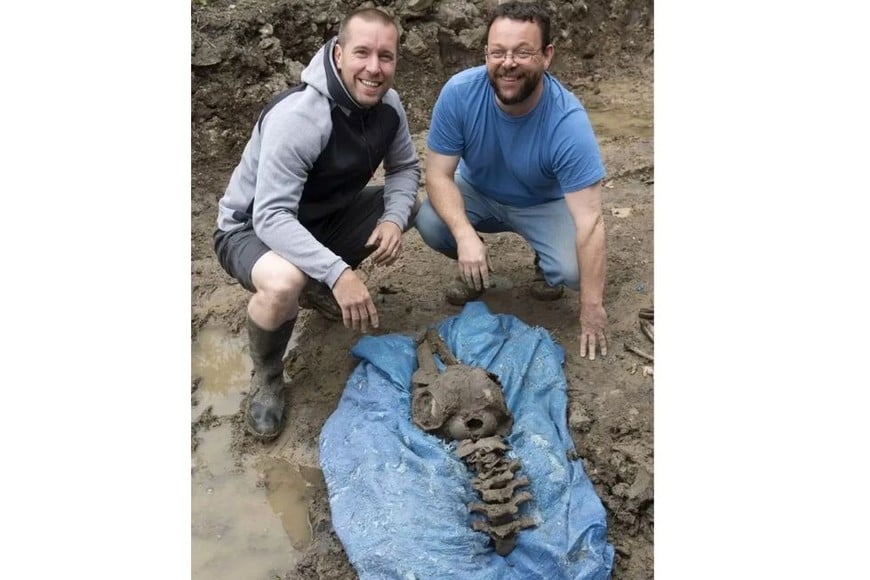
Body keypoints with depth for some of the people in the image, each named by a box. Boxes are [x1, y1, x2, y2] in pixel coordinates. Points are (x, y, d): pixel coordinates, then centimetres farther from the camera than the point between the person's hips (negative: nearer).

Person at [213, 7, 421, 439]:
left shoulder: (388, 105, -10)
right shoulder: (297, 116, -32)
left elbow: (404, 168, 3)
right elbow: (271, 217, -35)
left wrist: (393, 219, -19)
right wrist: (338, 272, -45)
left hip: (324, 215, 7)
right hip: (252, 228, -7)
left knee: (416, 206, -2)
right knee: (283, 285, -39)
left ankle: (317, 287, 15)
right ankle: (266, 376, -4)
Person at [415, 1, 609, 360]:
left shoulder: (568, 121, -32)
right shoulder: (459, 92, -27)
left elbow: (589, 221, -32)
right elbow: (438, 174, -23)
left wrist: (592, 307, -32)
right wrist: (465, 235, -42)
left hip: (543, 205, -1)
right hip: (478, 194, 2)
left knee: (571, 271, -28)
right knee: (429, 222, -28)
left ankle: (544, 264, 12)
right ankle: (475, 268, 6)